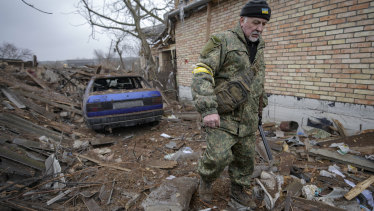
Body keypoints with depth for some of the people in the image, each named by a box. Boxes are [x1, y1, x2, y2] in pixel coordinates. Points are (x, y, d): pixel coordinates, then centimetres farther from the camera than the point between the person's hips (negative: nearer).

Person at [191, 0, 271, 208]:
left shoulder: (258, 48, 15)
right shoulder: (223, 41, -9)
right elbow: (201, 73, -19)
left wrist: (260, 108, 24)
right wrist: (208, 109, -28)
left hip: (247, 118, 7)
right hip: (222, 114, -7)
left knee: (246, 157, 14)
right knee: (219, 156, -13)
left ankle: (238, 190, 37)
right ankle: (206, 181, 19)